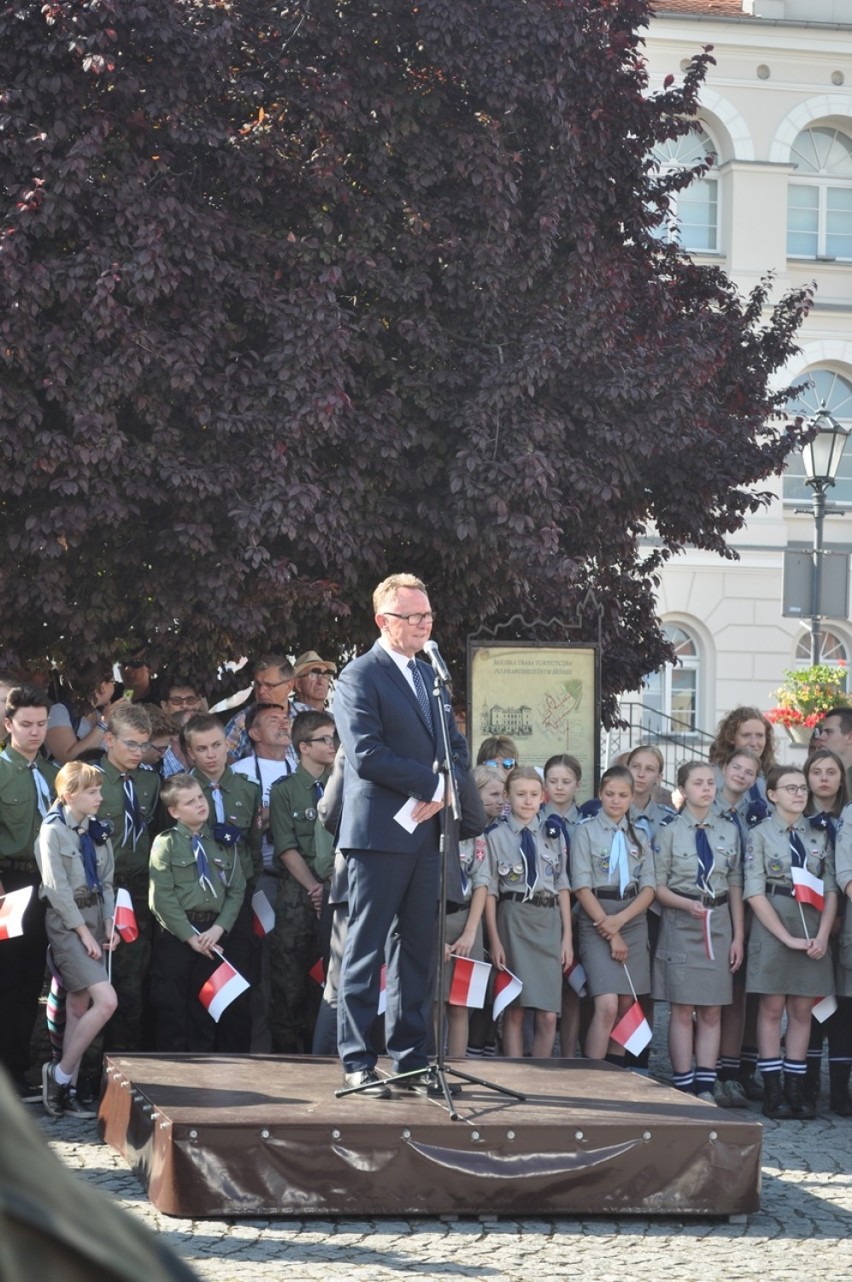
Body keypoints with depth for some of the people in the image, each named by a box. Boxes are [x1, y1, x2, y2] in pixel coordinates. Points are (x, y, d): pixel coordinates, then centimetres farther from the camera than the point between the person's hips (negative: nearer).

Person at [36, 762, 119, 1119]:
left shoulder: (97, 831, 10)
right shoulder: (53, 830, -10)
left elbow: (105, 882, 13)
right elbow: (57, 887, -14)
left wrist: (108, 924, 0)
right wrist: (83, 930, -15)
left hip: (93, 919, 7)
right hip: (65, 922, -7)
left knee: (79, 1008, 7)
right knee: (106, 1000, -17)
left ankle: (66, 1090, 11)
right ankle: (59, 1073, -5)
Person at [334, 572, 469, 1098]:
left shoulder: (431, 676, 18)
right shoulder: (360, 676, -6)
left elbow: (457, 747, 15)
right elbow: (366, 753, -17)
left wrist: (437, 793, -4)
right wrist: (433, 782, -14)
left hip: (425, 832, 7)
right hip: (380, 832, -7)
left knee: (417, 951, 9)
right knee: (366, 950, -2)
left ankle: (412, 1058, 14)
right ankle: (358, 1060, 3)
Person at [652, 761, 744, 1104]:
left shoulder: (728, 831, 8)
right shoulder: (670, 831, -2)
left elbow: (736, 886, 9)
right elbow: (657, 886, -3)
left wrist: (738, 936, 4)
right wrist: (687, 904, -21)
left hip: (718, 923, 3)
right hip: (681, 925, -3)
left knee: (712, 1011, 4)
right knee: (683, 1010, -2)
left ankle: (706, 1088, 7)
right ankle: (684, 1087, 2)